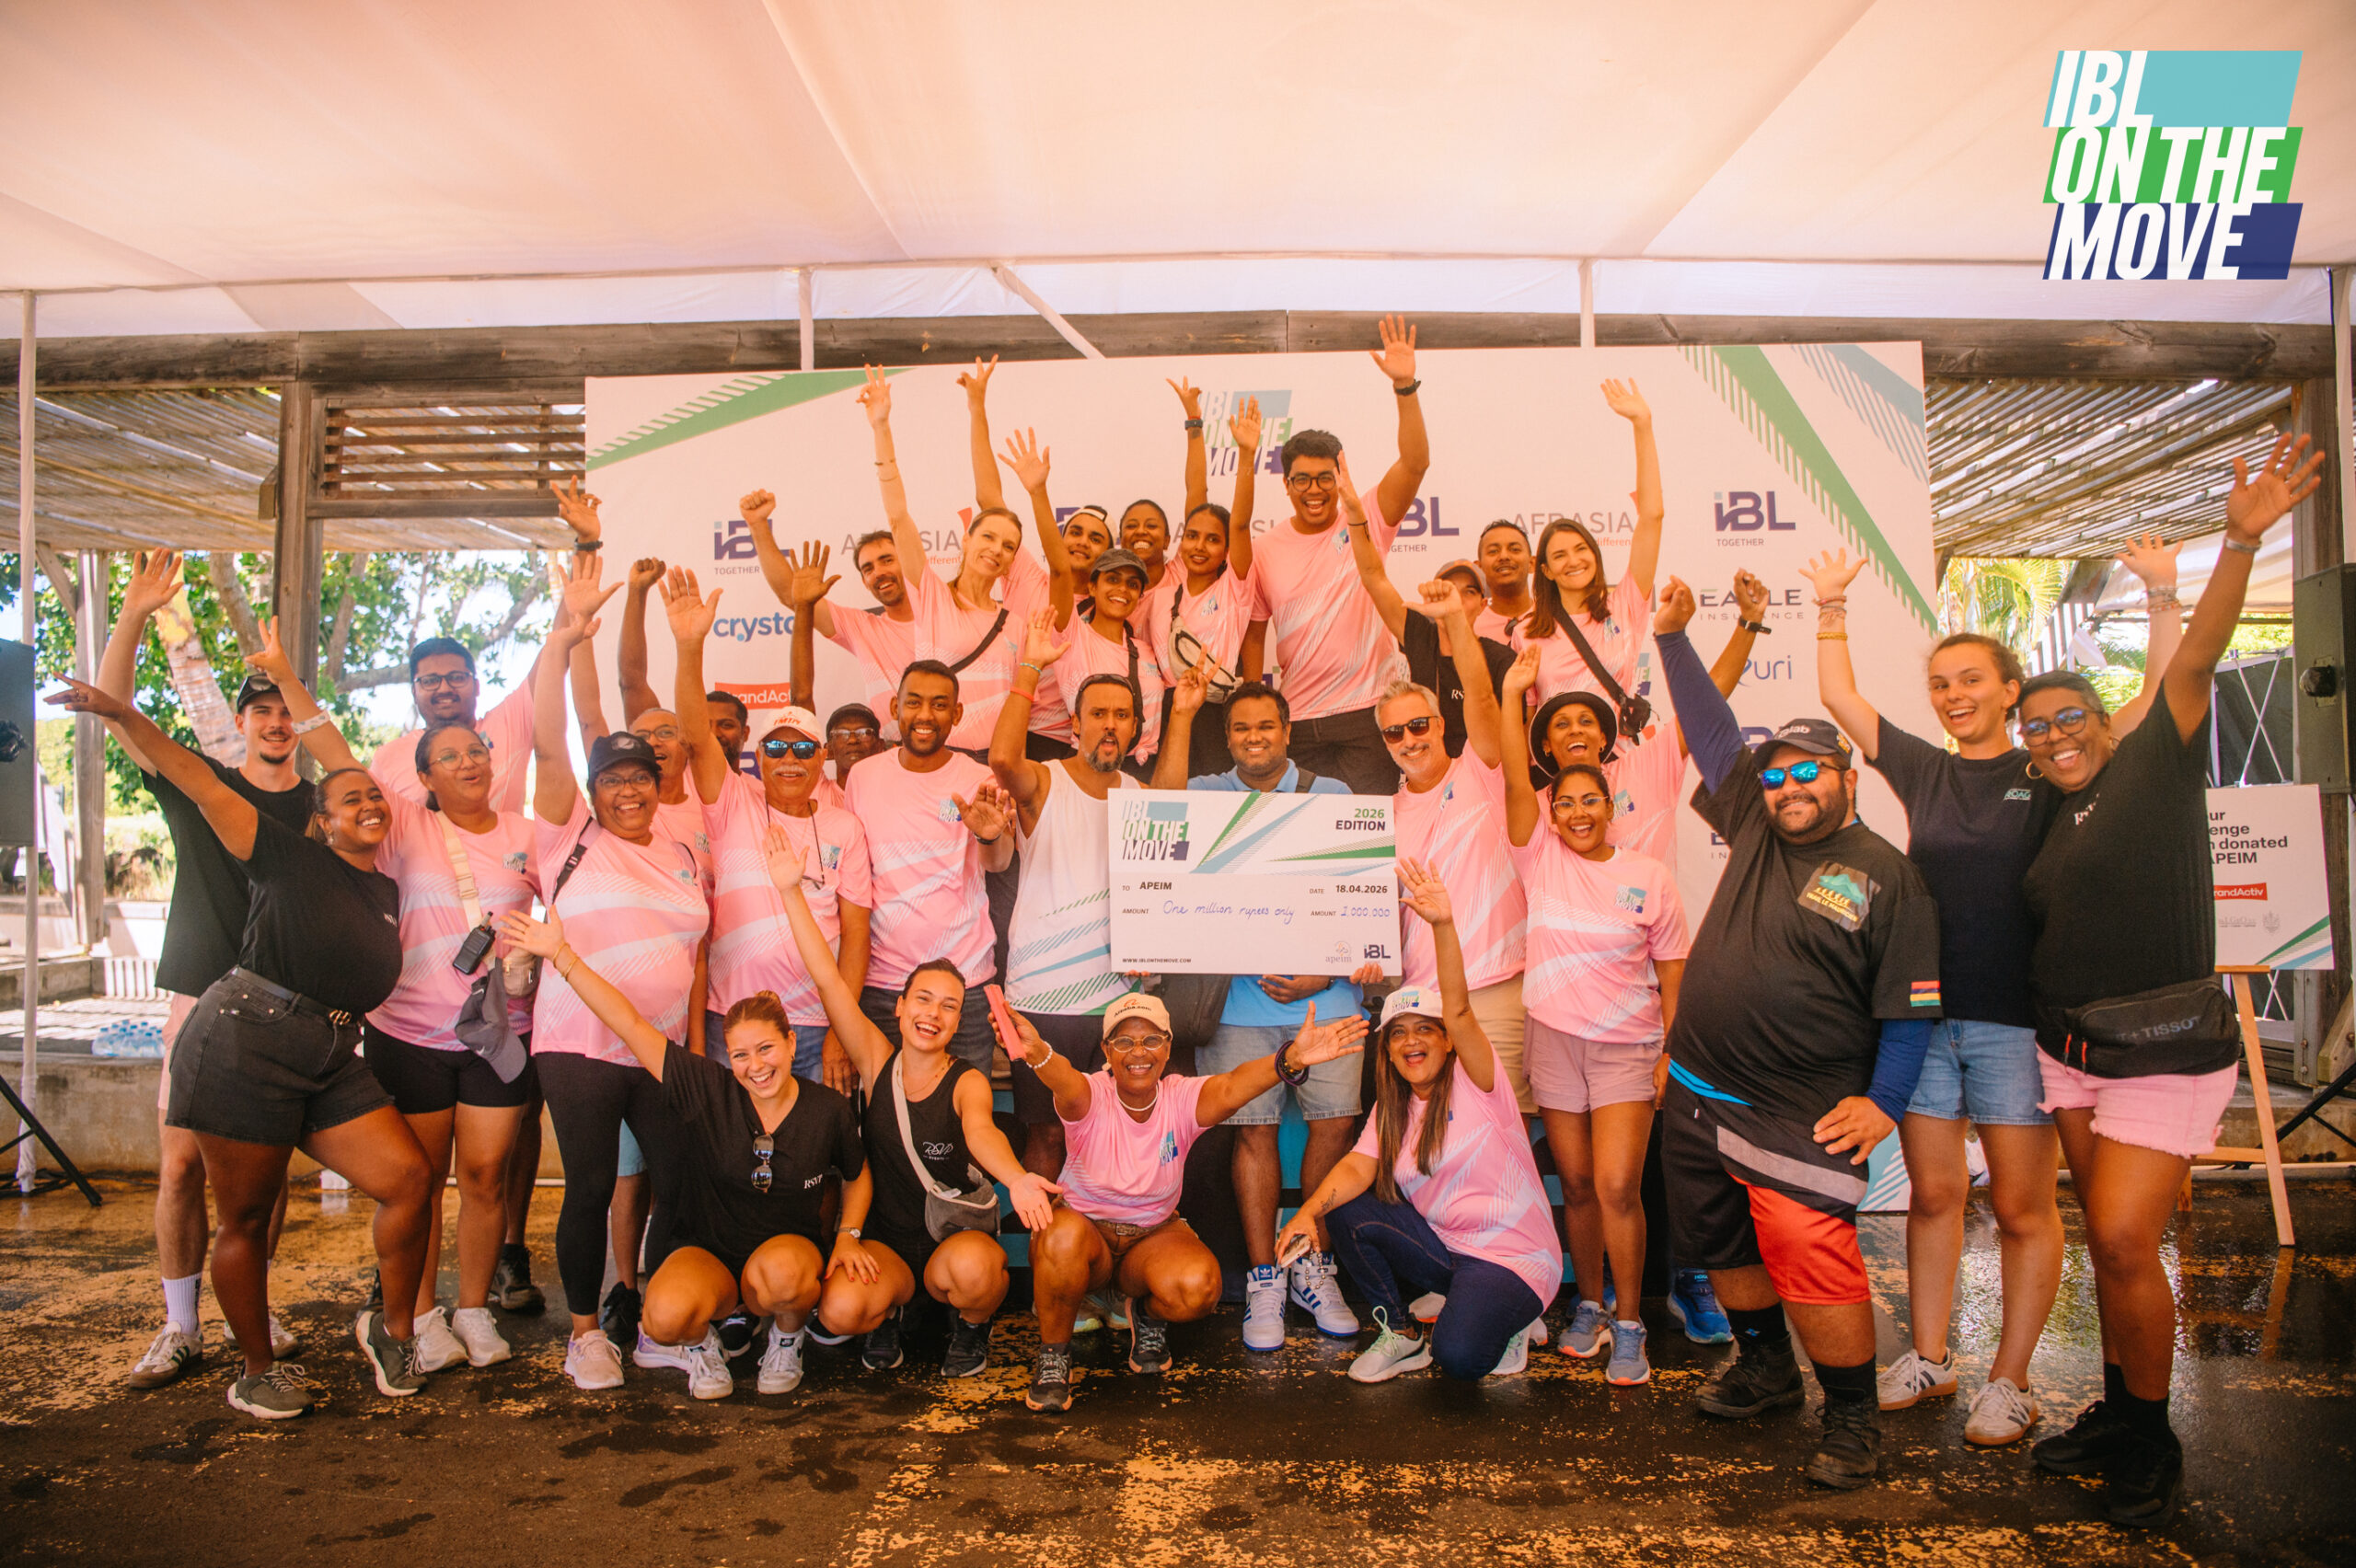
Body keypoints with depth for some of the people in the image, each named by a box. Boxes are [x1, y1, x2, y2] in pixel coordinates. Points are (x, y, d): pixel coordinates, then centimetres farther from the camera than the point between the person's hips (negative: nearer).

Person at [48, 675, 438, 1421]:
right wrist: (125, 718, -11)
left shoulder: (386, 892, 16)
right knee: (245, 1217, 2)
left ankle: (392, 1331, 11)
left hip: (331, 1060, 6)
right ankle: (259, 1372, 18)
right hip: (245, 1043, -5)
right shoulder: (290, 858, -1)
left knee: (408, 1179, -7)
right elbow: (206, 788, -6)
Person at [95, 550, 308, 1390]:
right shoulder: (195, 783, 6)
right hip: (202, 999, 0)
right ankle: (179, 1327, 11)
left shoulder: (323, 806, 6)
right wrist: (132, 619, -15)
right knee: (180, 1164, -2)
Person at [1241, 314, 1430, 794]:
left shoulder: (1366, 521, 0)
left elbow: (1415, 462, -13)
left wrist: (1405, 386, -24)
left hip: (1367, 713, -2)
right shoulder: (1264, 548, 5)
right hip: (1297, 719, 2)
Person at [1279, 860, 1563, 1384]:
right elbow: (1358, 1166, -7)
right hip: (1440, 1246, 6)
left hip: (1512, 1254, -6)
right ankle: (1400, 1333, 4)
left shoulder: (1474, 1082, -9)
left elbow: (1458, 1010, -26)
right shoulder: (1392, 1109, 9)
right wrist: (1309, 1212, -28)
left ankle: (1510, 1316, 6)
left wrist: (1443, 925, -42)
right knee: (1347, 1214, -15)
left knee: (1459, 1356, -29)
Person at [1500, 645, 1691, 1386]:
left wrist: (1672, 1051, -3)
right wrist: (1512, 695, -14)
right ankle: (1590, 1305, 27)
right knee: (1577, 1185, 9)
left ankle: (1629, 1325, 4)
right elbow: (1514, 781, -10)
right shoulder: (1540, 859, 1)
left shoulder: (1649, 876, -1)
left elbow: (1672, 973, 2)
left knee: (1617, 1186, -11)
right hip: (1554, 1040, 2)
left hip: (1627, 1046, -2)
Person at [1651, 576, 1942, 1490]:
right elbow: (1712, 731, 15)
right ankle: (1764, 1368, 39)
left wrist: (1885, 1101, -14)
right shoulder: (1753, 824, 8)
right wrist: (1672, 635, 13)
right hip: (1696, 1095, 6)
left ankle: (1853, 1416, 5)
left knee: (1811, 1259, -14)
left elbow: (1909, 1006, -6)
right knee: (1723, 1248, 18)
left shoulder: (1886, 874, -5)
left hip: (1800, 1118, -6)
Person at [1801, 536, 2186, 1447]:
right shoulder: (1922, 770, 8)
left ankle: (2009, 1382, 16)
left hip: (2018, 1019, -3)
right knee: (1933, 1194, 11)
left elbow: (2163, 698, -3)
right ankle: (1927, 1359, 23)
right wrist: (1831, 606, 7)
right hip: (1925, 1010, 3)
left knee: (2022, 1208, 4)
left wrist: (2161, 597, -9)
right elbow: (1837, 695, 12)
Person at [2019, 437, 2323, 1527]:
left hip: (2164, 1055, -7)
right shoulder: (2056, 823, 11)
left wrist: (2241, 540, -33)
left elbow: (2195, 661, -21)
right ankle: (2117, 1416, 26)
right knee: (2110, 1239, 13)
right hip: (2069, 1054, 7)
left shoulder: (2155, 770, -6)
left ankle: (2154, 1446, 8)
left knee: (2125, 1242, -10)